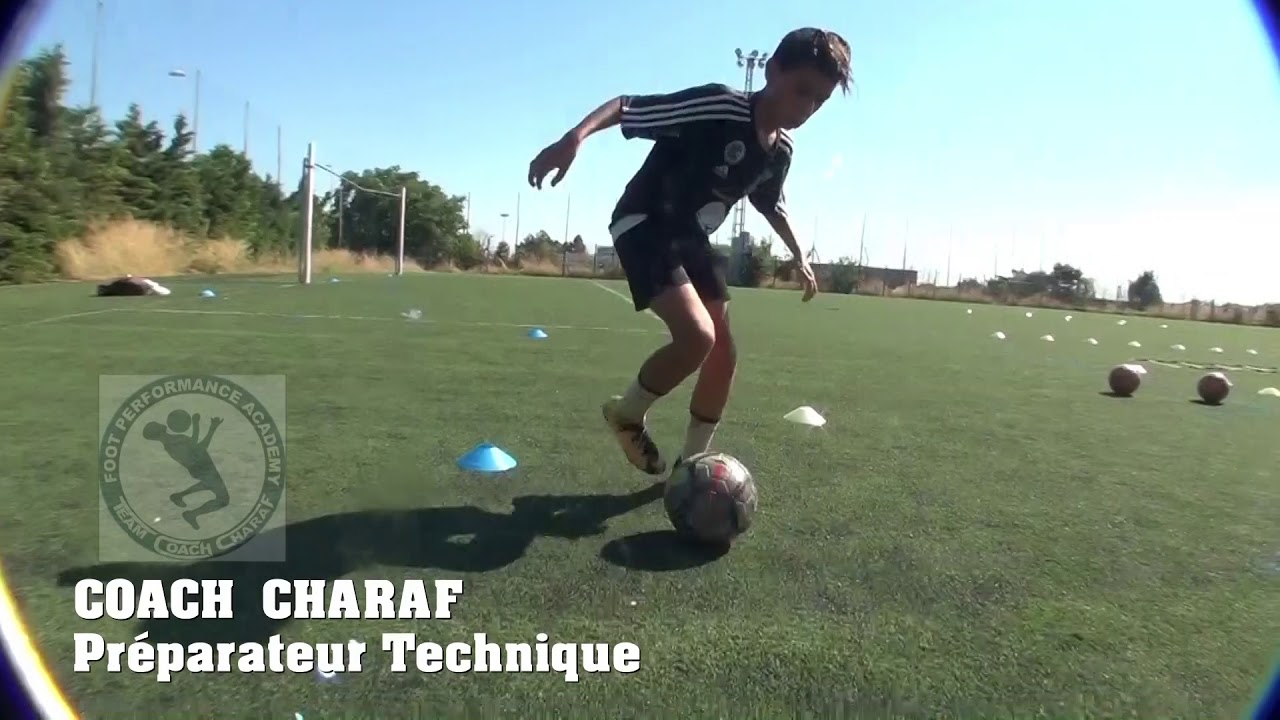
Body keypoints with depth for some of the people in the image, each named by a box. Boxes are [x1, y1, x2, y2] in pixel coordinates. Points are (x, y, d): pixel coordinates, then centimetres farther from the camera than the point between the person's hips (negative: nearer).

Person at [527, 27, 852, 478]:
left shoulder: (780, 151, 2)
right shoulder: (718, 107, -23)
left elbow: (772, 206, 23)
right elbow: (627, 104, -26)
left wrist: (799, 256, 24)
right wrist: (575, 137, -42)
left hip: (693, 239, 8)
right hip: (644, 226, -8)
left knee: (724, 355, 4)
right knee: (697, 336, -26)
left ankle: (691, 463, 19)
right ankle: (628, 412, 3)